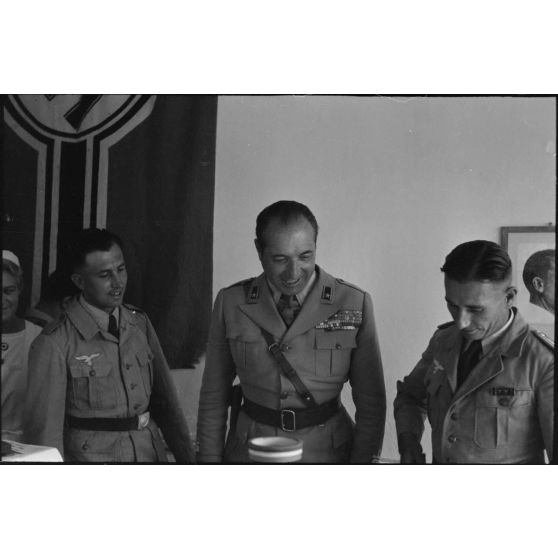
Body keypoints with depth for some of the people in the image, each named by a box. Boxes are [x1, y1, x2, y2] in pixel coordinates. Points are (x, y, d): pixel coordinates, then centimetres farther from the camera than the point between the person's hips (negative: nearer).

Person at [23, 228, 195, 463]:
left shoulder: (140, 323, 3)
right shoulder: (54, 344, -13)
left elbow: (165, 400, 8)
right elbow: (45, 428, -11)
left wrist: (187, 457, 8)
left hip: (151, 451, 4)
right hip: (92, 455, -4)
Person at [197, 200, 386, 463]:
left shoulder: (355, 304, -9)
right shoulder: (231, 303, -5)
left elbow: (371, 402, -5)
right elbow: (213, 395, 1)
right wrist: (210, 461, -1)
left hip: (326, 451, 0)